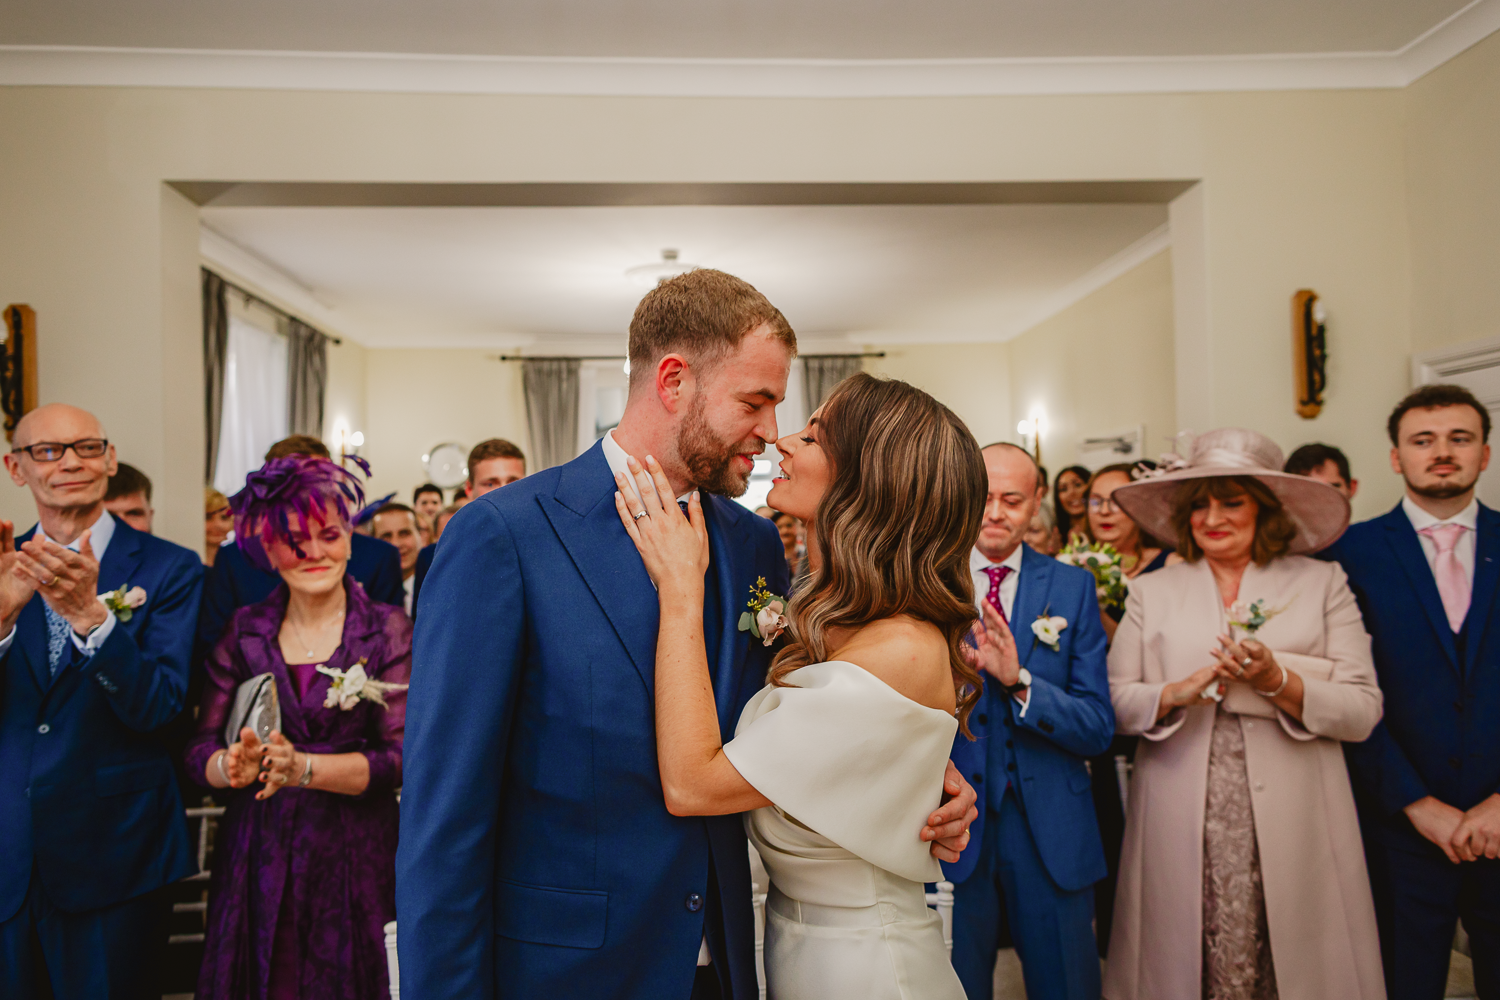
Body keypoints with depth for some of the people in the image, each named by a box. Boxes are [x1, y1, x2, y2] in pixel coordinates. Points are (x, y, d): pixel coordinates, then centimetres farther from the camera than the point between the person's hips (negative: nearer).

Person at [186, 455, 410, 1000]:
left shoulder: (387, 629, -3)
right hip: (256, 855, 2)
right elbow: (200, 749, 1)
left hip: (354, 857, -2)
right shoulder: (242, 630, 4)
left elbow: (402, 757, -10)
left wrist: (304, 768, -21)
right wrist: (234, 766, -20)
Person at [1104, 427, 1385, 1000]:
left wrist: (1278, 682, -16)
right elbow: (1114, 702, 1)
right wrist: (1177, 693, -16)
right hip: (1182, 823, 1)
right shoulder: (1151, 592, 9)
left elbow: (1364, 711, -1)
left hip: (1294, 821, 0)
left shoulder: (1322, 583, 6)